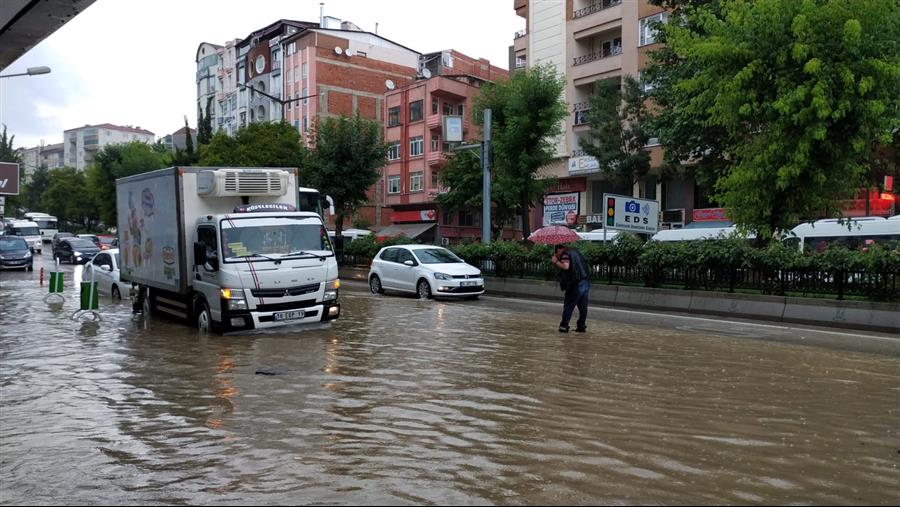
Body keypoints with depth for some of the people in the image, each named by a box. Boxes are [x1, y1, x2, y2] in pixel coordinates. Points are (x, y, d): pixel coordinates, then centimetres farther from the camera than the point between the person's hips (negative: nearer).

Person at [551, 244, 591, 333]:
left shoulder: (565, 254, -7)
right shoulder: (575, 252, 20)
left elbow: (566, 266, -23)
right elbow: (584, 264, 28)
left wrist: (555, 262, -11)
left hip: (577, 284, -8)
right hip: (586, 282, 8)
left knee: (568, 305, 1)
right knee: (583, 306, 12)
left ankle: (564, 326, 2)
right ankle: (581, 326, 17)